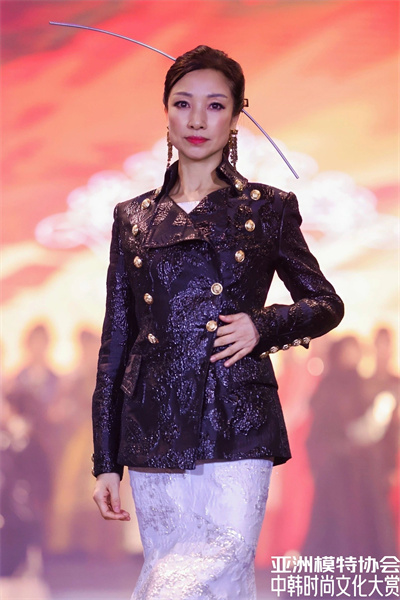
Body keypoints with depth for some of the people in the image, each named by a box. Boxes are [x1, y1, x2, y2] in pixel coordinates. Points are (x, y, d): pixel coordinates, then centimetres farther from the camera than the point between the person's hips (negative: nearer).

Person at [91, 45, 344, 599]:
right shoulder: (133, 218, 11)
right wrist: (106, 460, 8)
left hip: (237, 417, -2)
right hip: (154, 423, 2)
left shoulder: (269, 210, 7)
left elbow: (327, 304, 15)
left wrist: (264, 325, -7)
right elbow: (116, 341, 12)